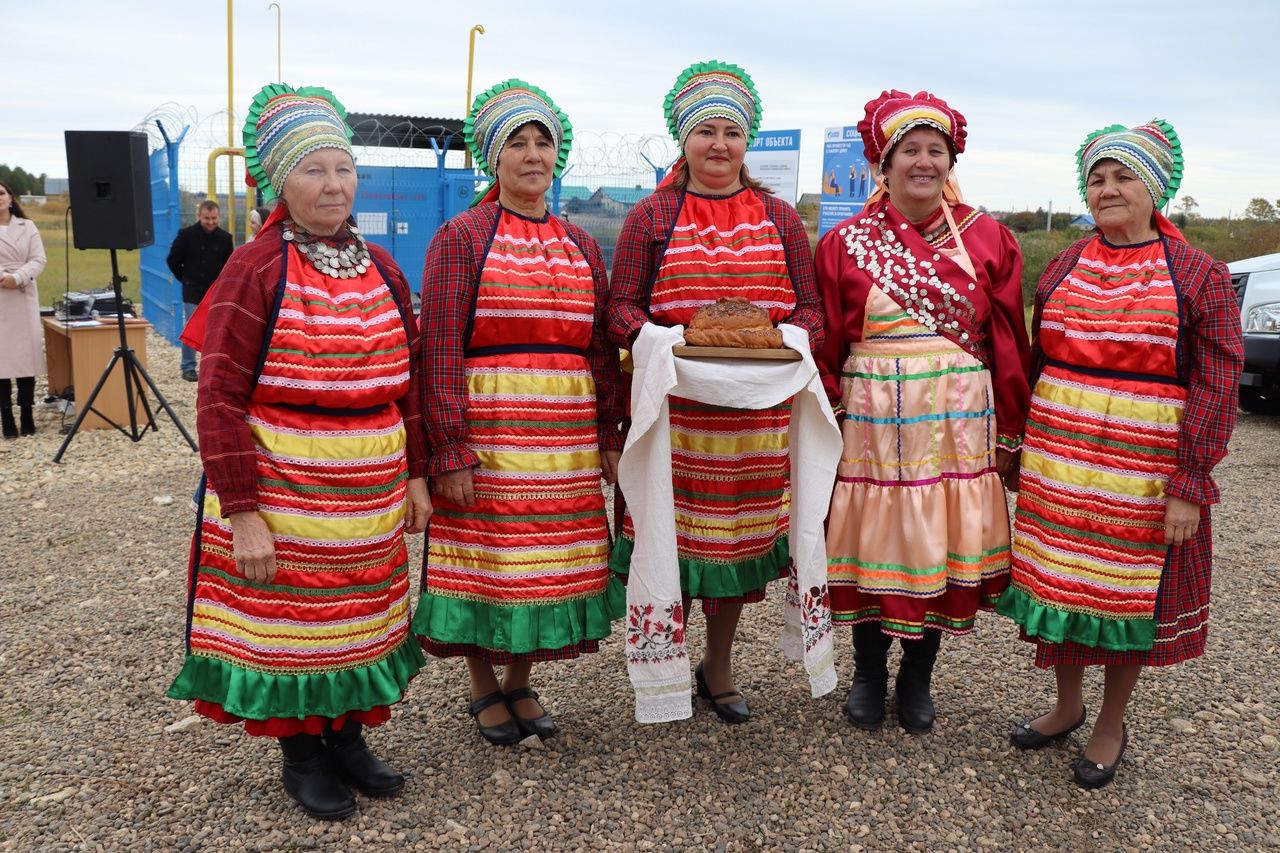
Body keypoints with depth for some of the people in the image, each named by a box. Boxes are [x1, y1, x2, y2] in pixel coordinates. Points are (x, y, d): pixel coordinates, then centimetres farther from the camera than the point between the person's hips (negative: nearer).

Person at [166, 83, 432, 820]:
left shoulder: (381, 267, 6)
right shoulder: (255, 270, -9)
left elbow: (409, 378, 11)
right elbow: (219, 400, -12)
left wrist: (416, 474, 7)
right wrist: (241, 511, -16)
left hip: (371, 495, 5)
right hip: (282, 491, -4)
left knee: (360, 619, 14)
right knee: (289, 623, 7)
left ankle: (349, 738, 33)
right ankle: (302, 754, 28)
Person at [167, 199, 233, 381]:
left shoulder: (224, 238, 0)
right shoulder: (186, 234, -6)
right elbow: (172, 260, 2)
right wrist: (185, 279, 5)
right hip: (192, 292, -2)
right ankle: (188, 368, 7)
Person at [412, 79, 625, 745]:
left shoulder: (580, 244, 13)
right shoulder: (460, 237, -2)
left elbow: (602, 349, 12)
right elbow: (440, 349, -9)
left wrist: (610, 436, 6)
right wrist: (449, 453, -15)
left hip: (566, 438, 4)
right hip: (485, 433, -4)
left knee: (547, 562, 9)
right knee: (484, 562, 4)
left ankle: (521, 681, 29)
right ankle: (483, 689, 26)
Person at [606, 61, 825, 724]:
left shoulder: (779, 217, 11)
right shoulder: (651, 217, 5)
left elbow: (810, 309, 9)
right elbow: (621, 310, 1)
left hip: (758, 410, 2)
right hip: (674, 407, -2)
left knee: (740, 531, 10)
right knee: (674, 528, 1)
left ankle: (719, 668, 29)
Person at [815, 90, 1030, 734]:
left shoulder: (988, 240, 5)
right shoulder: (845, 242, 3)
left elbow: (1008, 344, 5)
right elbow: (825, 348, 2)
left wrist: (1008, 433, 4)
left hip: (959, 423, 1)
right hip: (872, 422, -1)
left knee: (943, 548, 7)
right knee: (873, 546, 7)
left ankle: (918, 678, 29)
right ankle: (869, 674, 29)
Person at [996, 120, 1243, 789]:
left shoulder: (1198, 275, -5)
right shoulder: (1063, 269, 7)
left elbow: (1216, 383, -9)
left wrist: (1190, 483, -14)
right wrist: (1023, 447, 9)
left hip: (1146, 475, -4)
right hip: (1056, 465, 4)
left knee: (1129, 594, 9)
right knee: (1057, 579, 12)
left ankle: (1111, 726, 30)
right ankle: (1067, 706, 34)